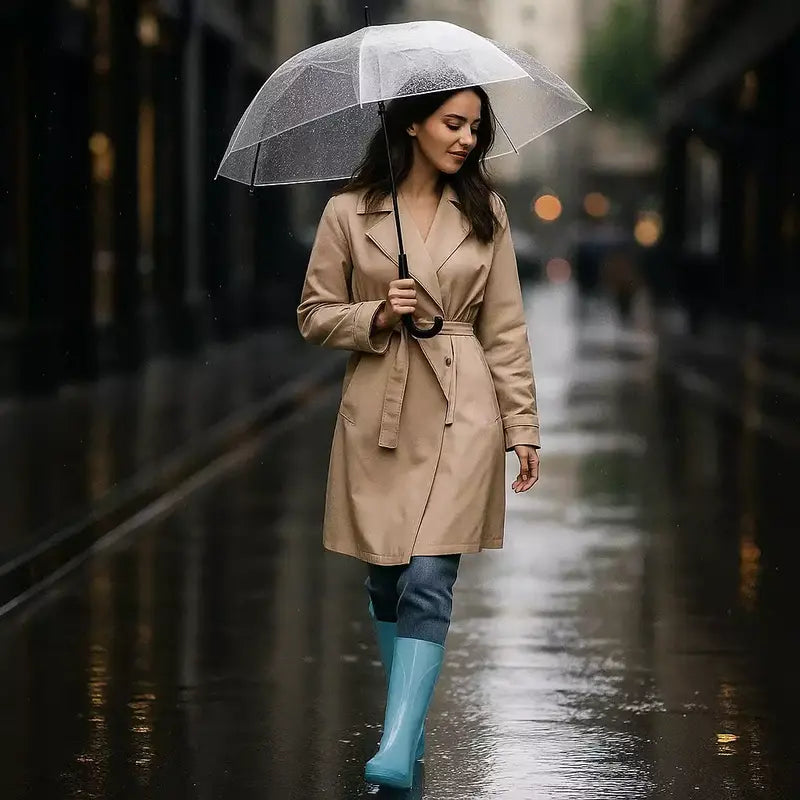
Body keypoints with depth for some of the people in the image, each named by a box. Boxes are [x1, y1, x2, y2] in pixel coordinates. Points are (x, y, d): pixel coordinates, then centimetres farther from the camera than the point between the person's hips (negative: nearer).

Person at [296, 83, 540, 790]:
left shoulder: (484, 213, 6)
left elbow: (505, 327, 8)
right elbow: (315, 316, 5)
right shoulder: (348, 213, 0)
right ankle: (410, 720, 29)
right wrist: (376, 317, -13)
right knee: (386, 579, 9)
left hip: (462, 412, -1)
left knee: (428, 582, -12)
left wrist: (523, 424, 6)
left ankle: (397, 753, -18)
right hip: (378, 412, 1)